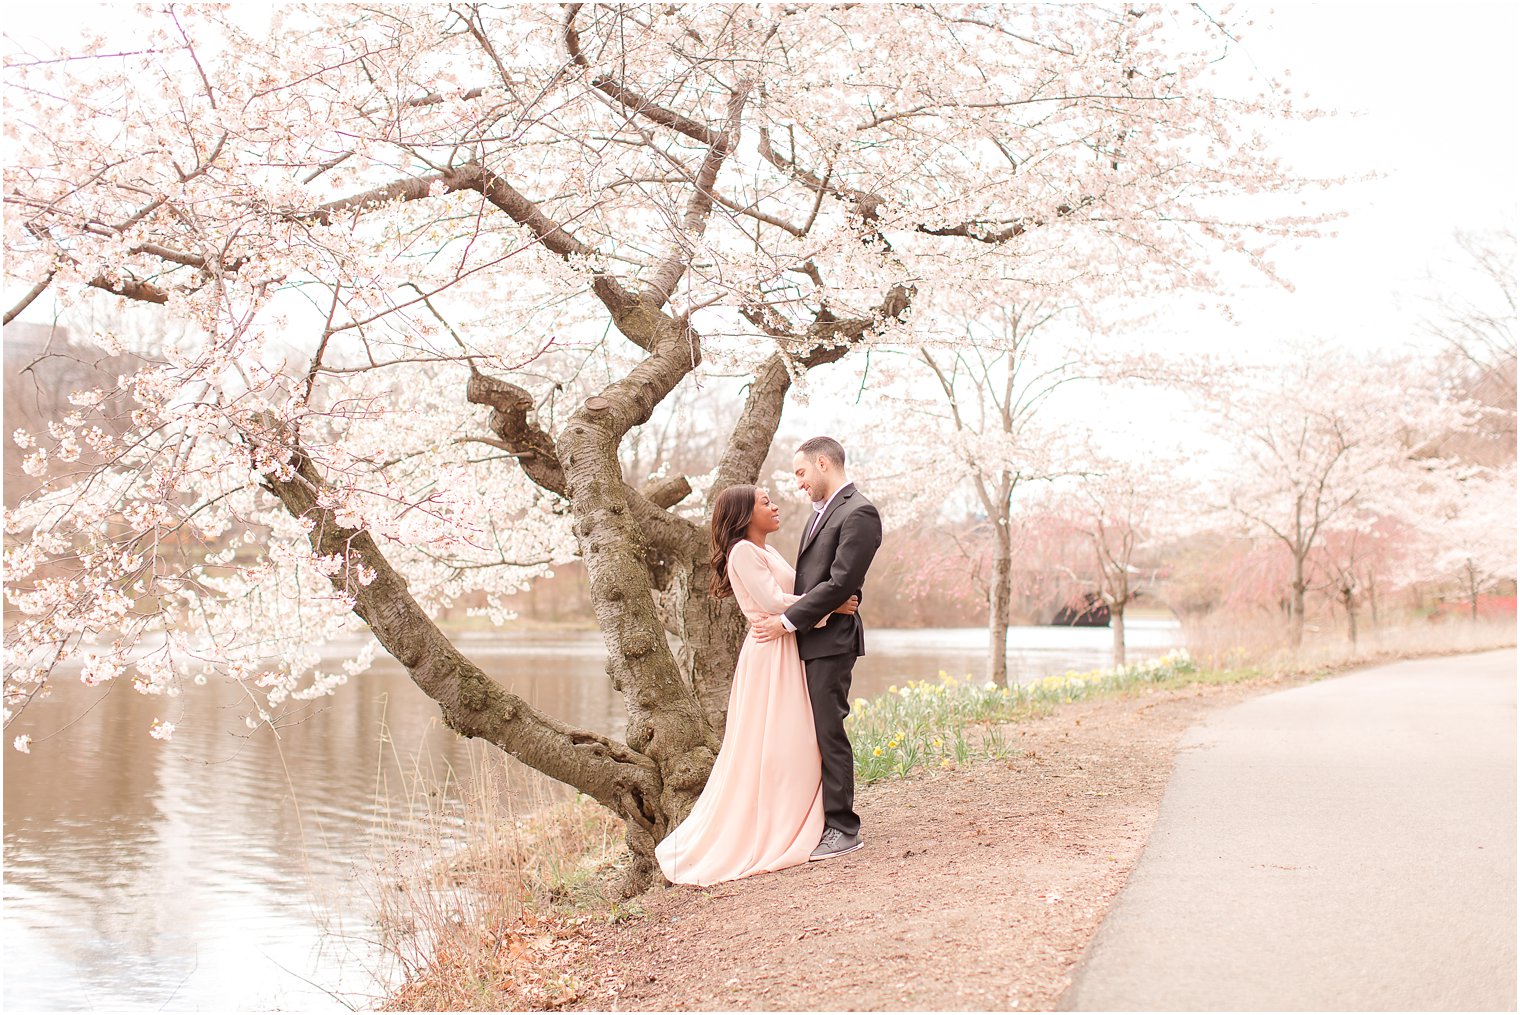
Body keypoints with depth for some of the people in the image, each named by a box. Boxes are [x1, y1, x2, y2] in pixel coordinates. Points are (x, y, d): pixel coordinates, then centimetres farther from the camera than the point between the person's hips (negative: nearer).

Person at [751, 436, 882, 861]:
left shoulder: (859, 513, -12)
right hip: (806, 638, 9)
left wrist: (787, 621, -17)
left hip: (830, 640, -9)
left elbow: (840, 583, -18)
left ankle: (842, 829, 5)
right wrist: (782, 616, 8)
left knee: (828, 731, -4)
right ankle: (817, 818, 19)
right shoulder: (823, 511, 18)